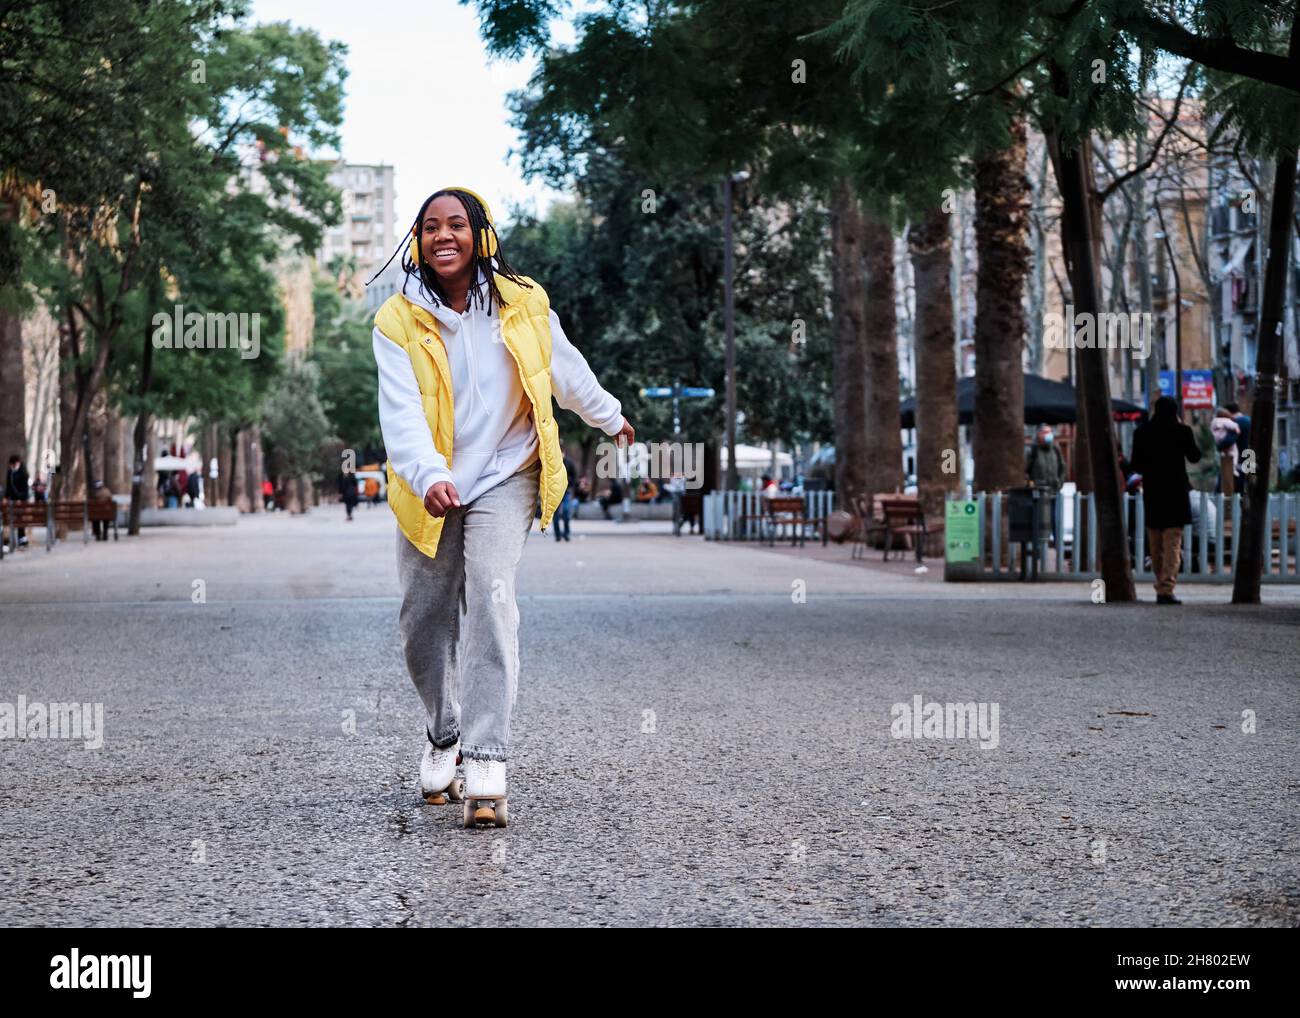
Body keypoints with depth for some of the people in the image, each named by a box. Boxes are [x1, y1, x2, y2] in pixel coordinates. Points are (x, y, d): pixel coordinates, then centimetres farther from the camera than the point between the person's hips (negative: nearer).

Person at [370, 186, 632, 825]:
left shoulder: (522, 305, -4)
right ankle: (443, 735, 37)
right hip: (429, 490, 1)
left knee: (490, 595, -21)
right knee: (422, 623, 8)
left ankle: (486, 766, -25)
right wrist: (429, 477, -40)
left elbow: (566, 370, 15)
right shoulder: (399, 322, -10)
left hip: (504, 477, -1)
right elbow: (401, 412, -23)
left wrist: (610, 417, 30)